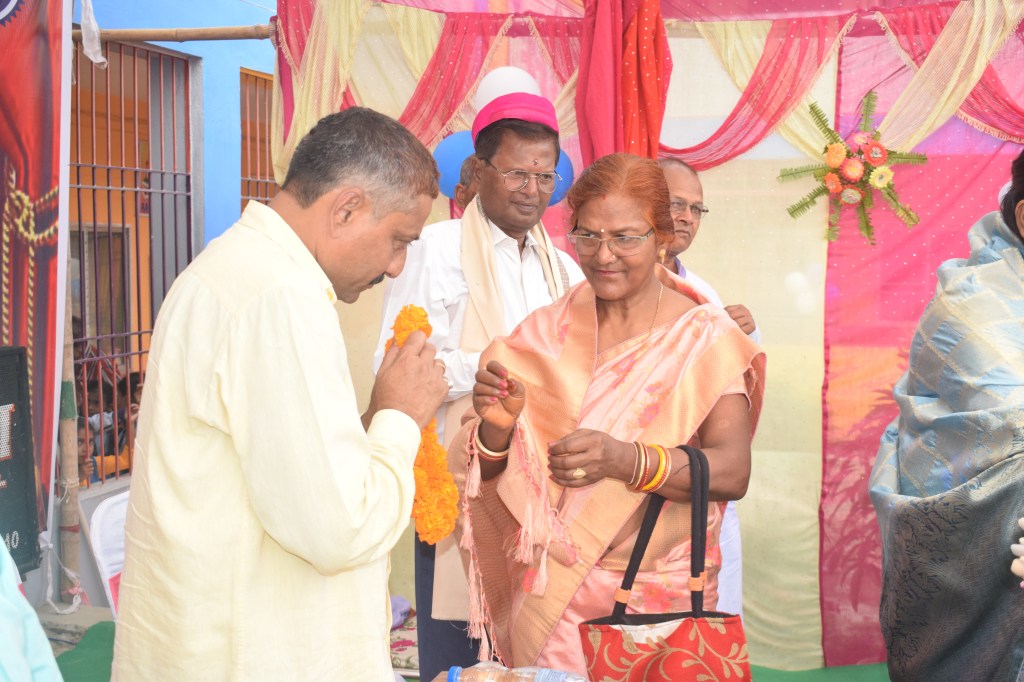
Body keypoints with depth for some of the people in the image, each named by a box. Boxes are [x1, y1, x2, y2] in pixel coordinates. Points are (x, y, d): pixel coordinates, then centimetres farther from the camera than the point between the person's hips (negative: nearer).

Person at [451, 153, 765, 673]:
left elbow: (733, 471, -16)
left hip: (665, 592, -1)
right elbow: (491, 476, -1)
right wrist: (497, 426, -23)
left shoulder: (706, 338, -4)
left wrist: (625, 459, -32)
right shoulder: (544, 334, 2)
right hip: (552, 596, 2)